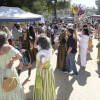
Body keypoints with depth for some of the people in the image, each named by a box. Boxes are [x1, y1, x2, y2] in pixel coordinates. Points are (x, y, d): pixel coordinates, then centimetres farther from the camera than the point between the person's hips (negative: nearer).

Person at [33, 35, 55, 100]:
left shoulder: (42, 52, -34)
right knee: (48, 86, 27)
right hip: (49, 69, 8)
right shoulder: (49, 48, -10)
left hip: (43, 72, -8)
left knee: (42, 88, 13)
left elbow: (41, 63, -52)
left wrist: (39, 70, -31)